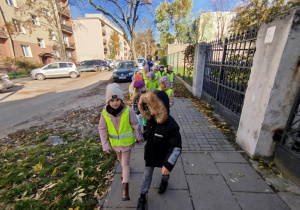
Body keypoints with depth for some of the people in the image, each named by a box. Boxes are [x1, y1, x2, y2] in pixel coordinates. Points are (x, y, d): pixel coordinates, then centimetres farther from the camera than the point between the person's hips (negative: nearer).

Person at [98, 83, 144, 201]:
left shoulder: (128, 110, -28)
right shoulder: (105, 113, -19)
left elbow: (135, 125, -14)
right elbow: (102, 129, -6)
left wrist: (139, 137, -1)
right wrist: (105, 145, -5)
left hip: (127, 142, -4)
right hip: (114, 143, 4)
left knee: (126, 163, 7)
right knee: (121, 159, 29)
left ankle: (125, 187, 24)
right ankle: (124, 169, 61)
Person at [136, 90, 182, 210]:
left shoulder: (171, 126, -36)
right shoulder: (151, 118, -17)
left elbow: (176, 148, -28)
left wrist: (168, 164, -28)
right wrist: (141, 137, 16)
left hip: (163, 157, -3)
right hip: (150, 154, 4)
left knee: (165, 172, 30)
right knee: (147, 175, 20)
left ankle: (164, 182, 65)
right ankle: (142, 197, 44)